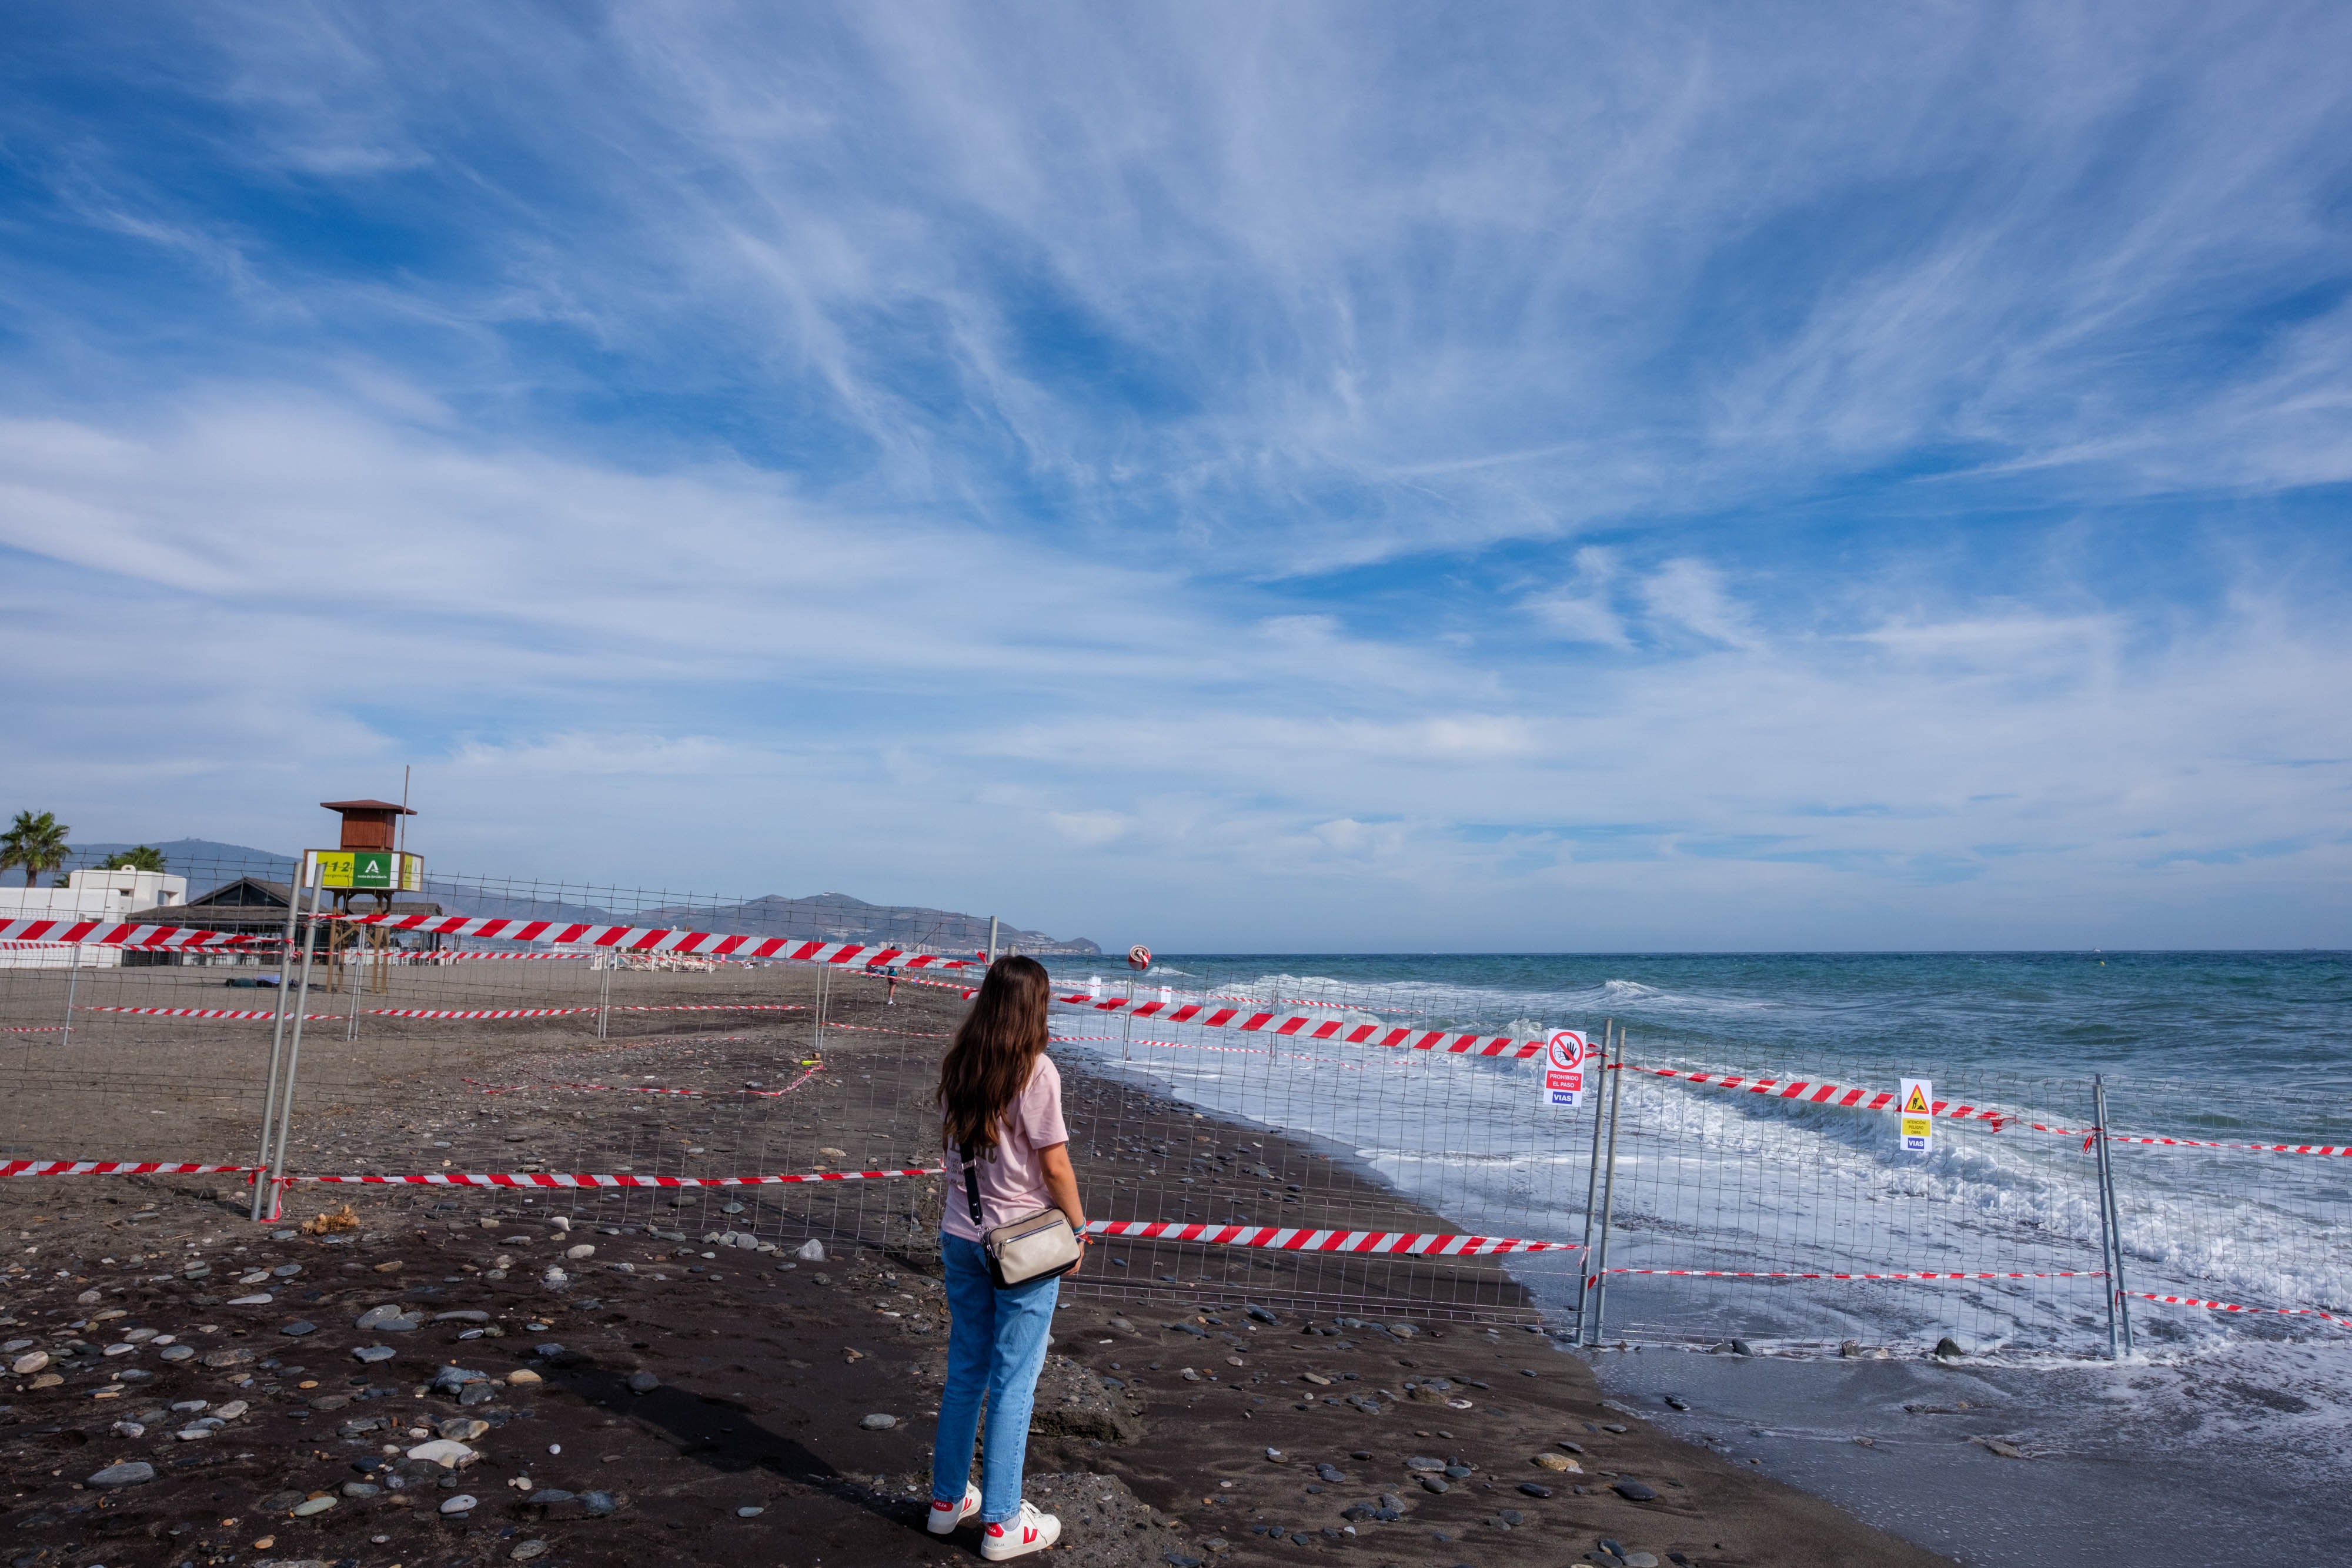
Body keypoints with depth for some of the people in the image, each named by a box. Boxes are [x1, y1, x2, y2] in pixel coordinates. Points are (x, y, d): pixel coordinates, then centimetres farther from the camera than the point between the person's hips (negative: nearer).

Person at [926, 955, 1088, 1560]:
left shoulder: (957, 1067, 2)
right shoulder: (1035, 1071, -17)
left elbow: (952, 1145, 10)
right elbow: (1054, 1166, -14)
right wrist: (1078, 1228, -2)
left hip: (960, 1233, 6)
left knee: (964, 1372, 18)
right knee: (1013, 1384, 5)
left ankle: (948, 1498, 31)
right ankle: (1002, 1524, 15)